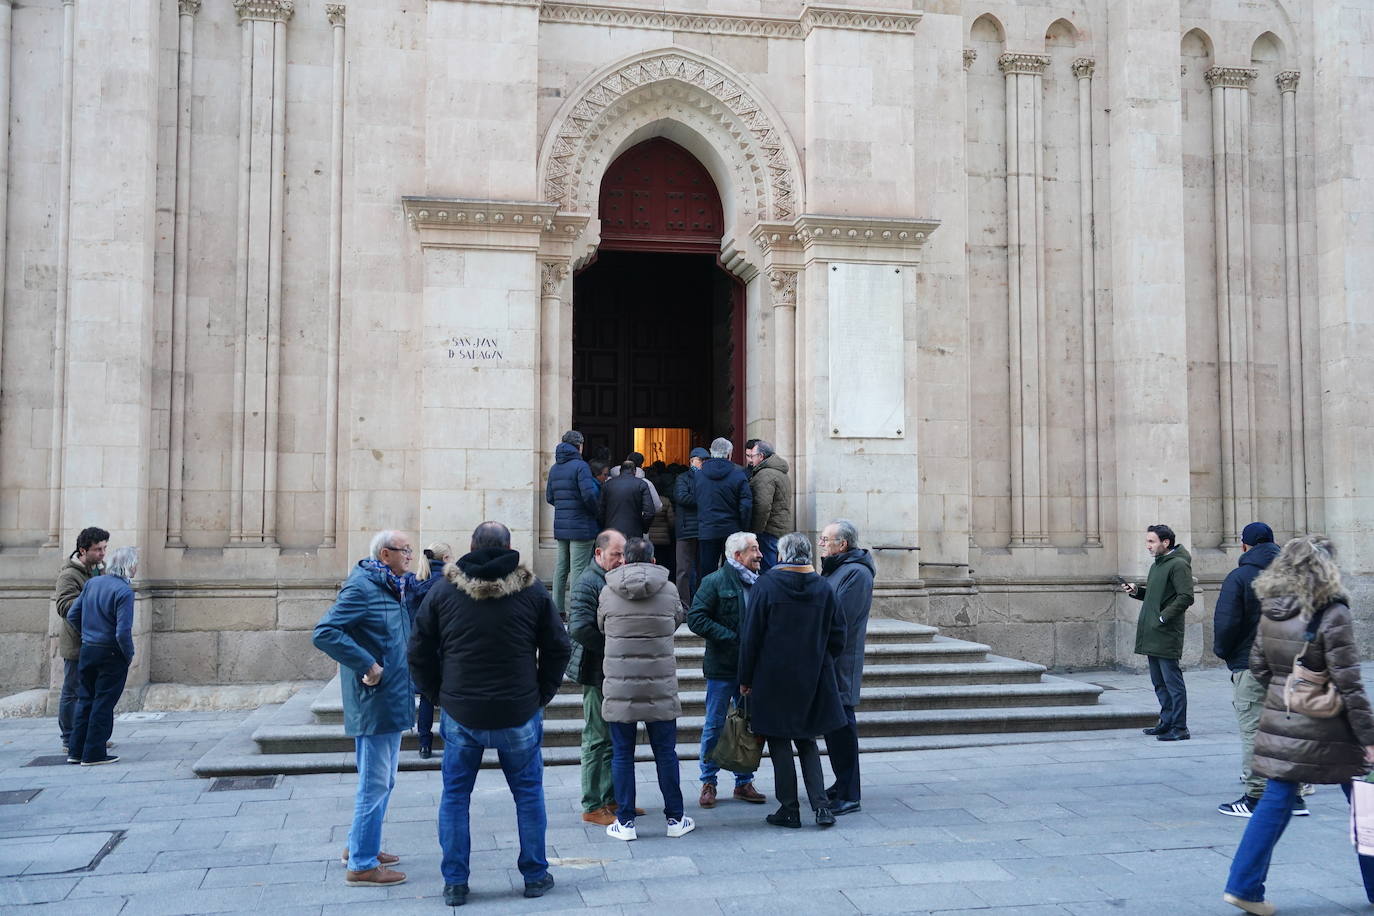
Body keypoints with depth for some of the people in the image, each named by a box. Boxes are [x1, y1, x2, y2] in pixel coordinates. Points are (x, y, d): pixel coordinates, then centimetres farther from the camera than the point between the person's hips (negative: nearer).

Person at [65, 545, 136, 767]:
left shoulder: (92, 583, 4)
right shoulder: (124, 591, -18)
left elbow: (72, 615, 10)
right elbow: (123, 631, -22)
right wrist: (129, 655, -7)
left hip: (87, 651, 7)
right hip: (111, 655, -7)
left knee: (85, 700, 16)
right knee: (103, 704, 3)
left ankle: (76, 750, 21)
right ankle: (94, 754, 7)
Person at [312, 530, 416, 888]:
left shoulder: (392, 587, 11)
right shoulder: (361, 588, -17)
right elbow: (324, 633, -25)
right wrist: (366, 665, -25)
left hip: (391, 703, 10)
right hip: (375, 704, -10)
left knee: (382, 782, 20)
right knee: (374, 785, -2)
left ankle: (360, 846, 34)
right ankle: (361, 865, 8)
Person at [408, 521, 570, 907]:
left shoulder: (444, 590, -1)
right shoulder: (533, 590, -1)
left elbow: (420, 652, 3)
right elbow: (558, 648, 2)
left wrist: (439, 696, 12)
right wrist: (541, 696, 11)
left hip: (461, 715, 0)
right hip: (519, 715, 0)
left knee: (455, 796, 13)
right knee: (529, 794, 14)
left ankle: (455, 883, 17)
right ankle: (535, 876, 21)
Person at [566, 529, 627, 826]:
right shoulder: (587, 584, -15)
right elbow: (579, 629, -26)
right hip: (598, 674, -8)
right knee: (598, 740, 0)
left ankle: (612, 798, 27)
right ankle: (593, 807, 9)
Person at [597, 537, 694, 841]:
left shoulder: (608, 592, -3)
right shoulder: (669, 591, -3)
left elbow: (601, 626, 10)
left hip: (619, 688, 0)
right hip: (660, 688, 1)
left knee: (622, 755, 8)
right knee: (665, 753, 11)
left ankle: (625, 822, 12)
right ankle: (675, 819, 19)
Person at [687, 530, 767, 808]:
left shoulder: (760, 582, 8)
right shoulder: (715, 582, -8)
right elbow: (695, 619, -14)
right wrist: (731, 638, -19)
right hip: (722, 668, -5)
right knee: (715, 725, 3)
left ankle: (744, 782, 22)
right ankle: (708, 783, 15)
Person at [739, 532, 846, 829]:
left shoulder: (765, 585, -9)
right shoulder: (824, 589, 1)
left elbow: (750, 637, -8)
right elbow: (837, 639, 5)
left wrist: (746, 679, 0)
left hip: (772, 679, -4)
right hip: (813, 681, 4)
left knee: (780, 743, 7)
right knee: (806, 741, 15)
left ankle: (789, 809, 10)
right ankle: (821, 806, 6)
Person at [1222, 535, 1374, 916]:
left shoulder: (1270, 612, 2)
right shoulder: (1332, 614, -16)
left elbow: (1258, 666, 9)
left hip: (1281, 722, 5)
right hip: (1326, 727, -5)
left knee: (1275, 802, 8)